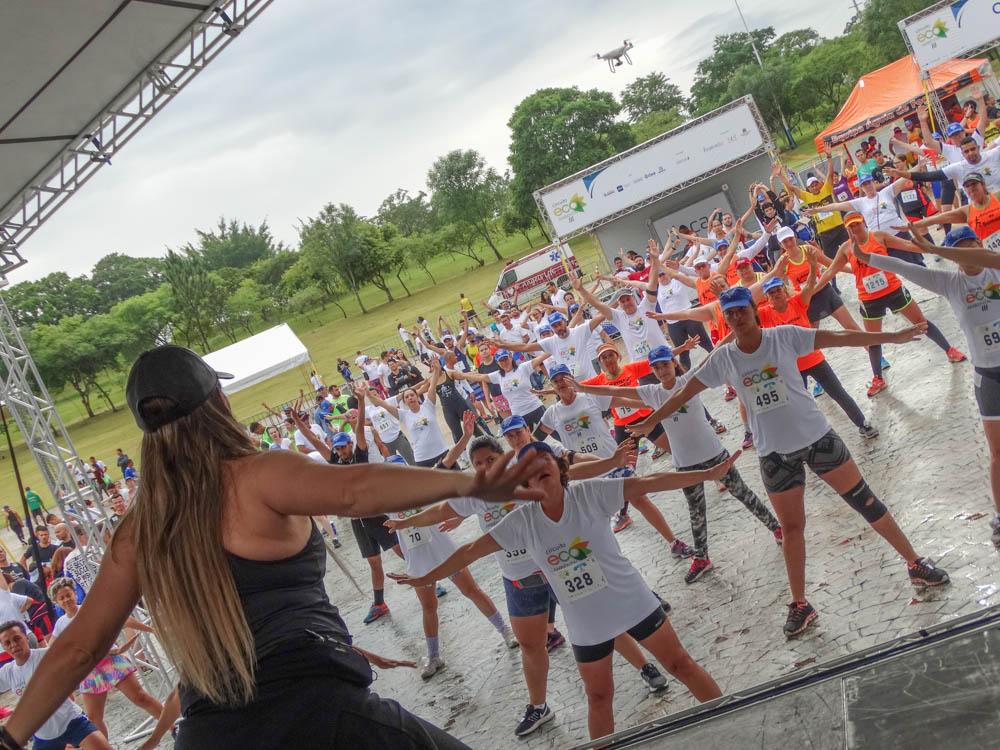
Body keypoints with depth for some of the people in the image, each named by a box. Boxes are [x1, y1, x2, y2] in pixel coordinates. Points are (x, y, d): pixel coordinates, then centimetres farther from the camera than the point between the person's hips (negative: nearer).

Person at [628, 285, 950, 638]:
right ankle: (799, 605, 22)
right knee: (791, 529, 10)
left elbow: (840, 337, -16)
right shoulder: (723, 359, -4)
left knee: (865, 501, 4)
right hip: (774, 453, 2)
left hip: (816, 435, -2)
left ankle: (916, 564, 21)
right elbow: (684, 393, 4)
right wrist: (650, 422, 5)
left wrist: (894, 336, -21)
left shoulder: (784, 336, -10)